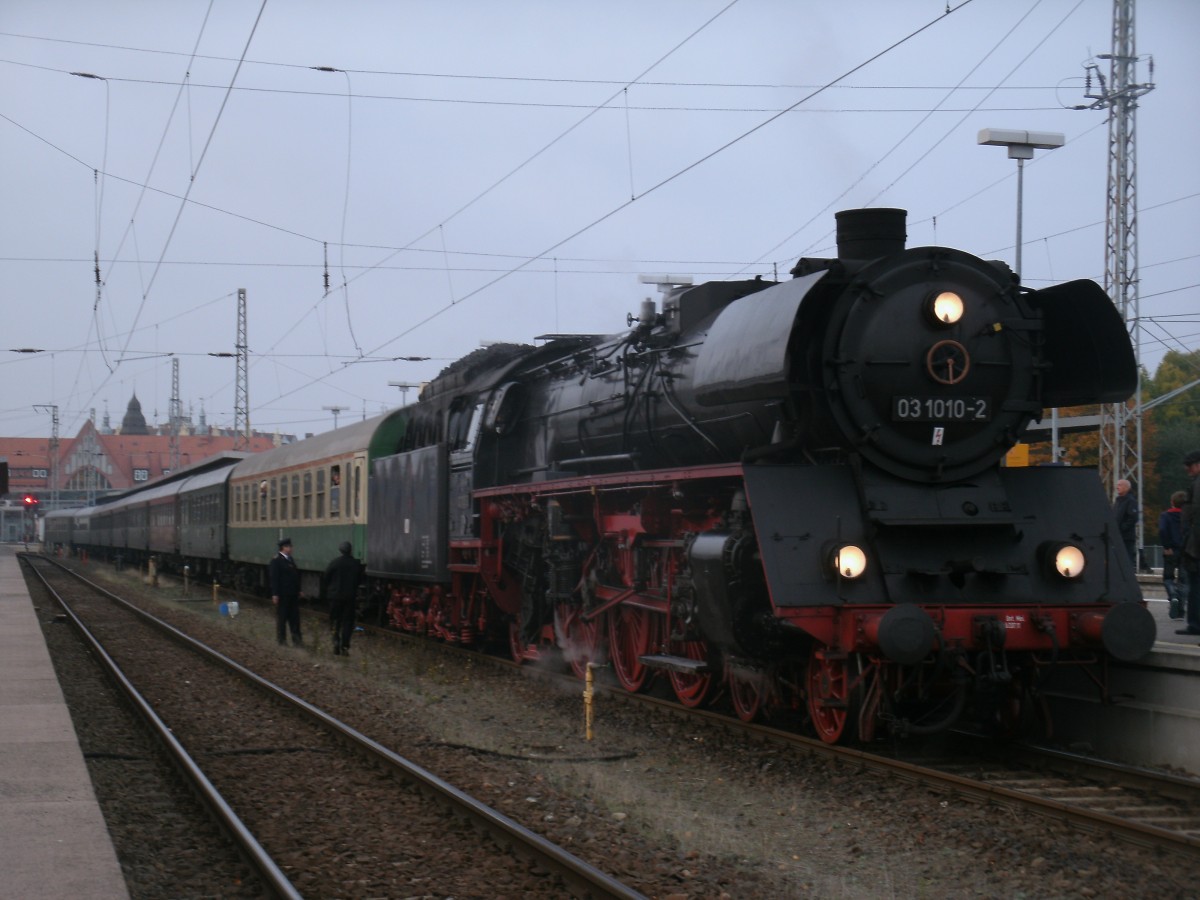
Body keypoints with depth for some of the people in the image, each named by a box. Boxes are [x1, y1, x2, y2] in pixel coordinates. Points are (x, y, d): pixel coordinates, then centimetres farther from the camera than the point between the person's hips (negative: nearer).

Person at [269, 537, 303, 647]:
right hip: (282, 595, -7)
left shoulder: (290, 559, 12)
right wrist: (275, 594, -18)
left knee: (294, 617, 6)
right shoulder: (276, 560, -11)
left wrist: (298, 590, 14)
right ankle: (281, 639, 12)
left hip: (293, 594, 7)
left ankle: (296, 639, 8)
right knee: (282, 617, 3)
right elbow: (274, 578, -14)